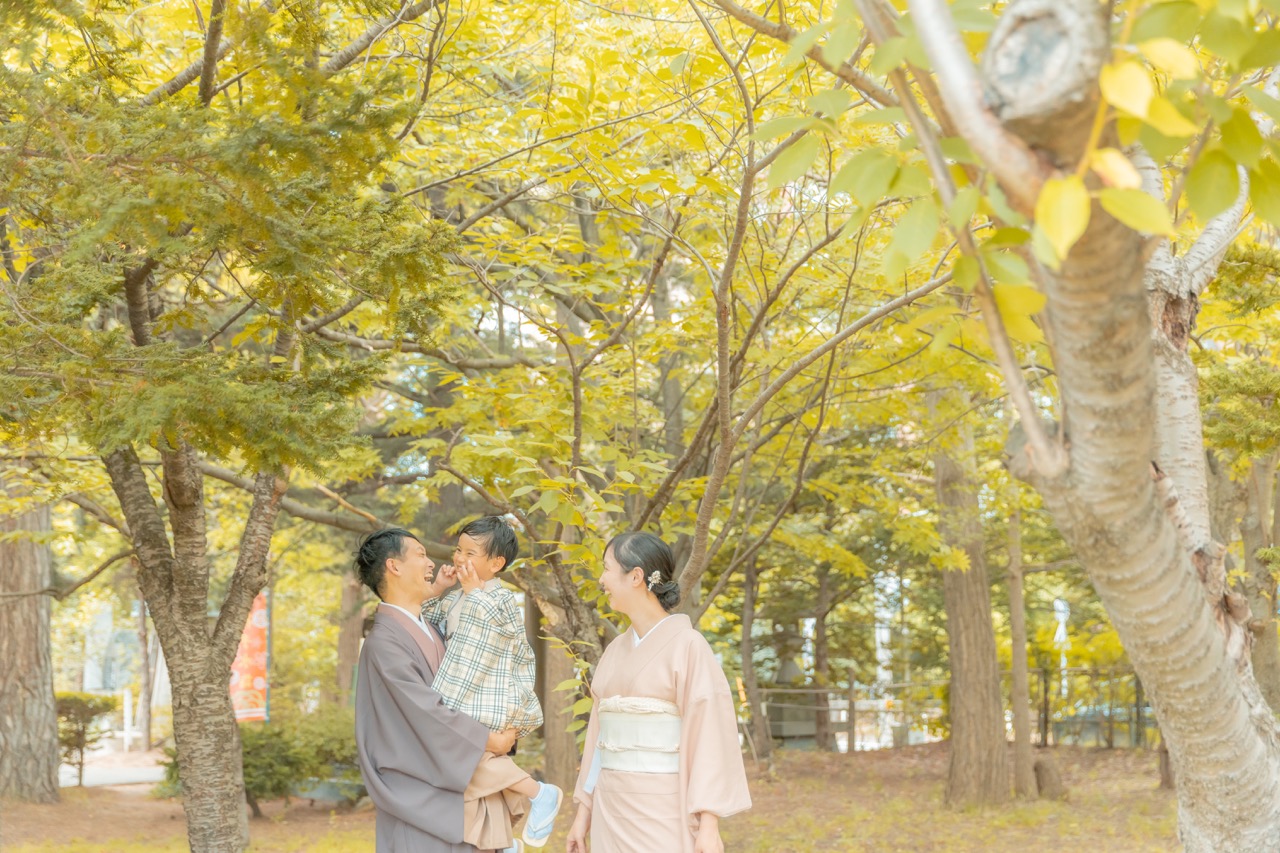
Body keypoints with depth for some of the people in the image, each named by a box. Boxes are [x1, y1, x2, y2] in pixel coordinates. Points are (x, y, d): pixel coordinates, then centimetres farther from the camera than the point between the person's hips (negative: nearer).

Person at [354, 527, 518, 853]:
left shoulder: (428, 630, 12)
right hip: (417, 798, -8)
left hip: (452, 787, 8)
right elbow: (428, 713, -19)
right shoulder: (383, 642, -15)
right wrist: (493, 741, -10)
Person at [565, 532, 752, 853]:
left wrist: (709, 825, -18)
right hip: (617, 811, 7)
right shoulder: (617, 651, 13)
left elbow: (711, 735, -13)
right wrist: (584, 811, 16)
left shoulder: (688, 645, -9)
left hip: (667, 815, -7)